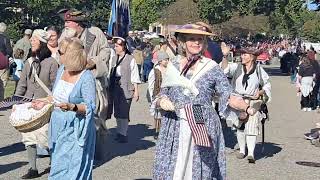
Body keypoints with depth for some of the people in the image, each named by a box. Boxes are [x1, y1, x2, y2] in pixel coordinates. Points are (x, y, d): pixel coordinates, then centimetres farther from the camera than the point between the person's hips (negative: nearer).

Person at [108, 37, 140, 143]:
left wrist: (136, 91, -7)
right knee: (117, 112, 12)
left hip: (126, 89, -6)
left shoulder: (130, 59, -6)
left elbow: (134, 77, -5)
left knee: (123, 113, -5)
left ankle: (123, 134, 4)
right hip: (115, 88, 6)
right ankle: (119, 132, 24)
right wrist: (110, 88, 14)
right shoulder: (115, 59, 11)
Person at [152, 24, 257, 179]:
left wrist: (247, 108, -19)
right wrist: (161, 101, -8)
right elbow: (162, 95, 14)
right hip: (174, 127, 2)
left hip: (203, 129, -2)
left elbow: (230, 97, -2)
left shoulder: (212, 68, 1)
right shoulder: (172, 66, 9)